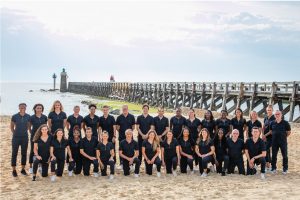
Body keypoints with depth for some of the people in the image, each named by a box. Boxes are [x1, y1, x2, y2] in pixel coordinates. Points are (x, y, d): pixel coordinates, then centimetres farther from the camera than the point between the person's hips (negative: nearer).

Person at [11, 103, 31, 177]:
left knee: (24, 153, 9)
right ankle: (14, 170, 11)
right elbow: (12, 127, 3)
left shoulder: (28, 116, -2)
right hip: (16, 137, -2)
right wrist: (15, 134, 0)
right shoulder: (15, 116, -7)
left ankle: (23, 169, 20)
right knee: (14, 153, 2)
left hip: (25, 137, 2)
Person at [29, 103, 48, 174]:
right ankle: (30, 167, 11)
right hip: (34, 136, -2)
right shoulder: (32, 117, -6)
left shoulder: (44, 117, 1)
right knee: (32, 151, 3)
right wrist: (31, 133, 0)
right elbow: (29, 126, 3)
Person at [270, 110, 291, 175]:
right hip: (274, 142, 3)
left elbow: (289, 132, 3)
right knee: (274, 155, 9)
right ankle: (273, 168, 21)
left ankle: (285, 169, 15)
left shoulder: (285, 123, -5)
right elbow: (271, 131, 16)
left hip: (283, 142, -3)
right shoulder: (272, 123, 4)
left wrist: (283, 137, 2)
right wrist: (275, 136, 8)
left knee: (284, 155, 3)